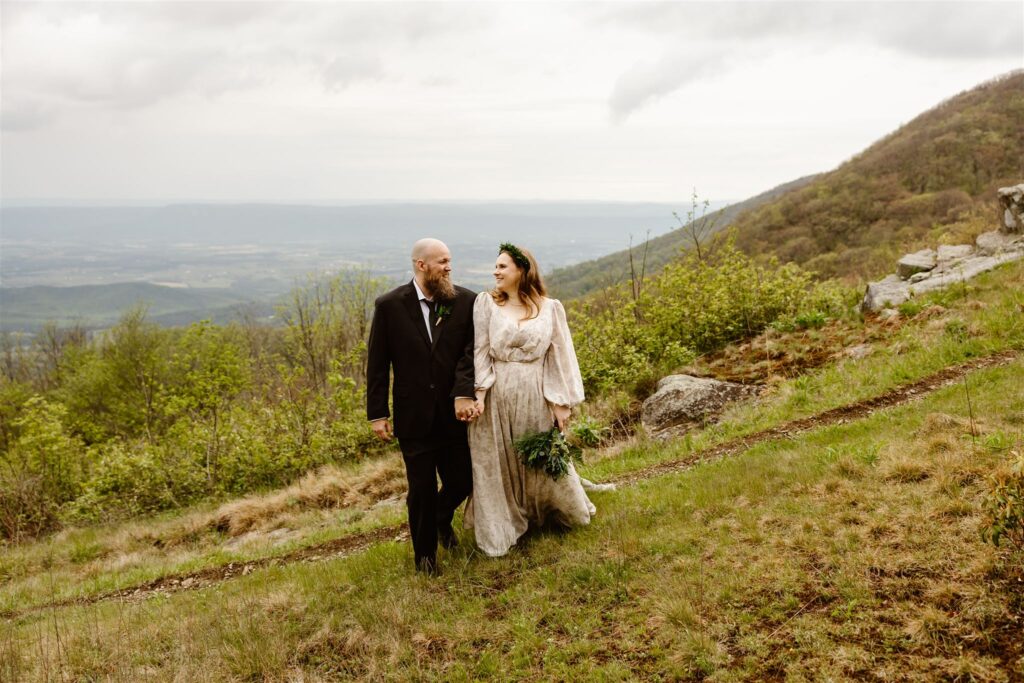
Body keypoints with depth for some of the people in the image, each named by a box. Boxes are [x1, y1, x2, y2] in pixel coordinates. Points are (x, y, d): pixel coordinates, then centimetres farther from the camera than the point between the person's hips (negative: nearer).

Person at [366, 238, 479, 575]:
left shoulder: (465, 301, -3)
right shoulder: (389, 305, -5)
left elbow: (471, 351, -8)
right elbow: (377, 363, -2)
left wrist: (464, 393, -23)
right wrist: (377, 413, -3)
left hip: (454, 410, 2)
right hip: (413, 415, -1)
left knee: (462, 481, 9)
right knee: (421, 488, 6)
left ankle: (443, 518, 45)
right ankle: (424, 552, 30)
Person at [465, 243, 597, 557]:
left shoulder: (550, 308, 0)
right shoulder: (486, 302, -1)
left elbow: (560, 355, 2)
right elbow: (480, 351, -3)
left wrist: (562, 402, -1)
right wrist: (478, 393, -12)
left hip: (535, 397, 0)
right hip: (497, 397, 0)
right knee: (496, 463, 8)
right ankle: (499, 528, 23)